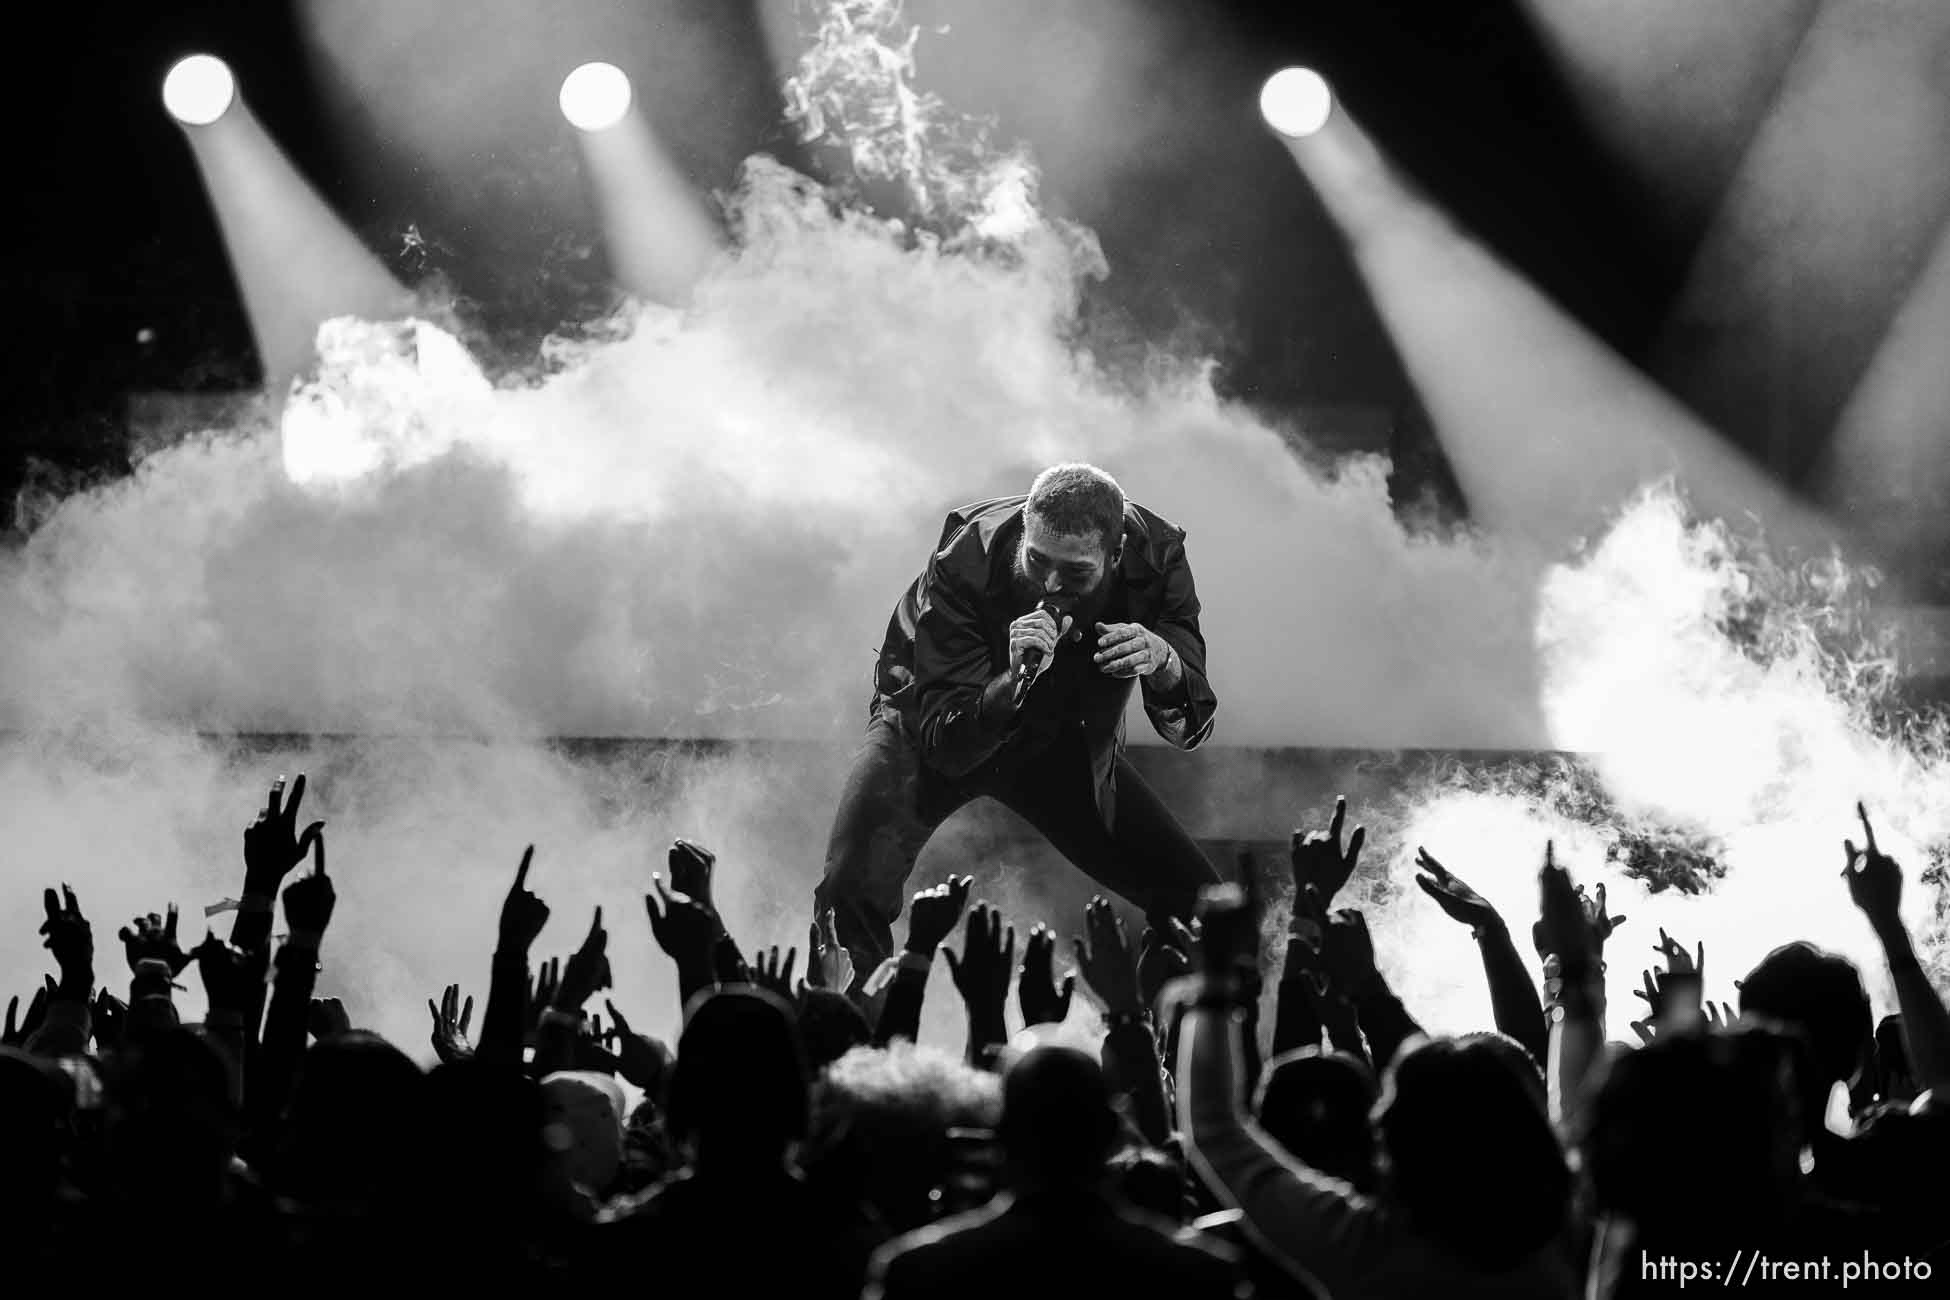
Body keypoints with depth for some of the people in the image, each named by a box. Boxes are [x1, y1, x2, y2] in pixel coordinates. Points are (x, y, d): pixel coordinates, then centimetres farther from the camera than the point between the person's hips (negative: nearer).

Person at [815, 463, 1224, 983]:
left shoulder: (1156, 557, -26)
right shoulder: (963, 565, -34)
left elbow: (1189, 730, -23)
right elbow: (947, 746, -34)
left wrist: (1165, 664, -46)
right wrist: (1015, 681, -53)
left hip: (1062, 740, 3)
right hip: (932, 730, -3)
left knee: (1195, 903, -4)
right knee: (851, 892, -29)